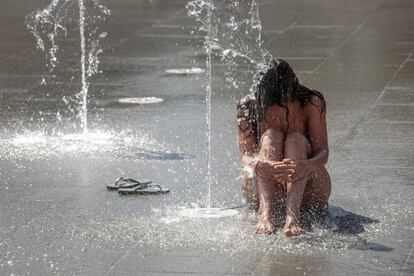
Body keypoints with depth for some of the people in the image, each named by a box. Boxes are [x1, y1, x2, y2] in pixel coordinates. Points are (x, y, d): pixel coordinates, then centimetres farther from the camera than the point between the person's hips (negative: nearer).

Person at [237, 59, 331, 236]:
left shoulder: (312, 103, -10)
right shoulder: (248, 108, -9)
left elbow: (323, 151, -16)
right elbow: (245, 155, -15)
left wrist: (306, 166, -41)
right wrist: (263, 166, -40)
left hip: (307, 194, 0)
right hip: (261, 190, 0)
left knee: (296, 140, -26)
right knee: (270, 136, -25)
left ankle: (292, 216, -48)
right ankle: (265, 213, -46)